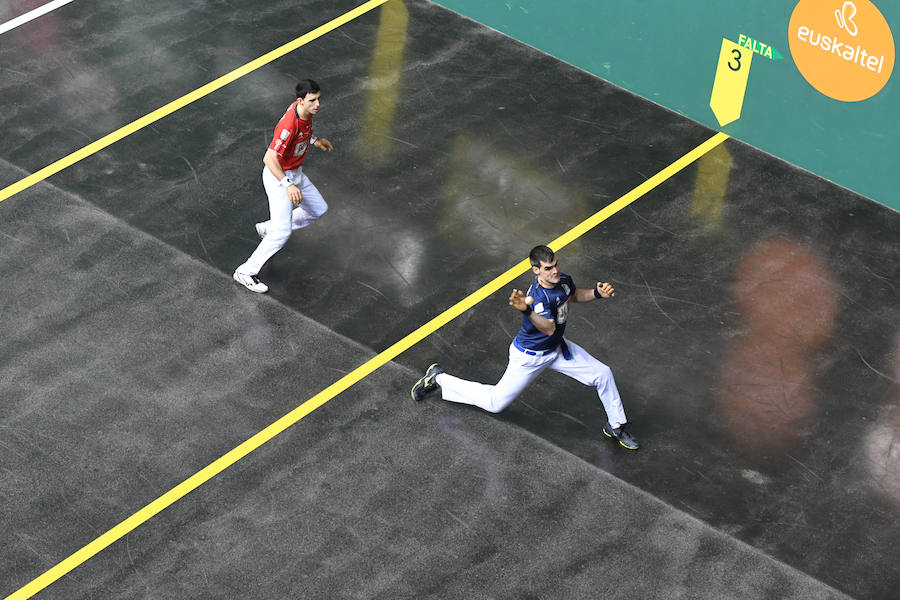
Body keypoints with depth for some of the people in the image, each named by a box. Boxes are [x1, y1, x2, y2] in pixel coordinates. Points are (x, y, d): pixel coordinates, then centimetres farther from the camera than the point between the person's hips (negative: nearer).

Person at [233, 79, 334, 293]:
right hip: (277, 177, -9)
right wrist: (288, 185, -41)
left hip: (295, 174, 9)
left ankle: (268, 228, 33)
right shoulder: (289, 125, -34)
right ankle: (246, 272, -4)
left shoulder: (306, 110, -7)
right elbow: (269, 159, -34)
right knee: (282, 233, -14)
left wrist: (314, 141, 13)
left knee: (319, 210, 21)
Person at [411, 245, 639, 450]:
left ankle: (615, 427, 23)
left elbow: (575, 295, 14)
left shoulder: (563, 280, -11)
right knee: (495, 403, 5)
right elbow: (549, 328, -52)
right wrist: (526, 310, -70)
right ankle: (439, 379, 23)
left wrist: (597, 293, -5)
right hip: (530, 357, -7)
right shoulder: (537, 297, -36)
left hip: (557, 348, 7)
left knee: (603, 374, 1)